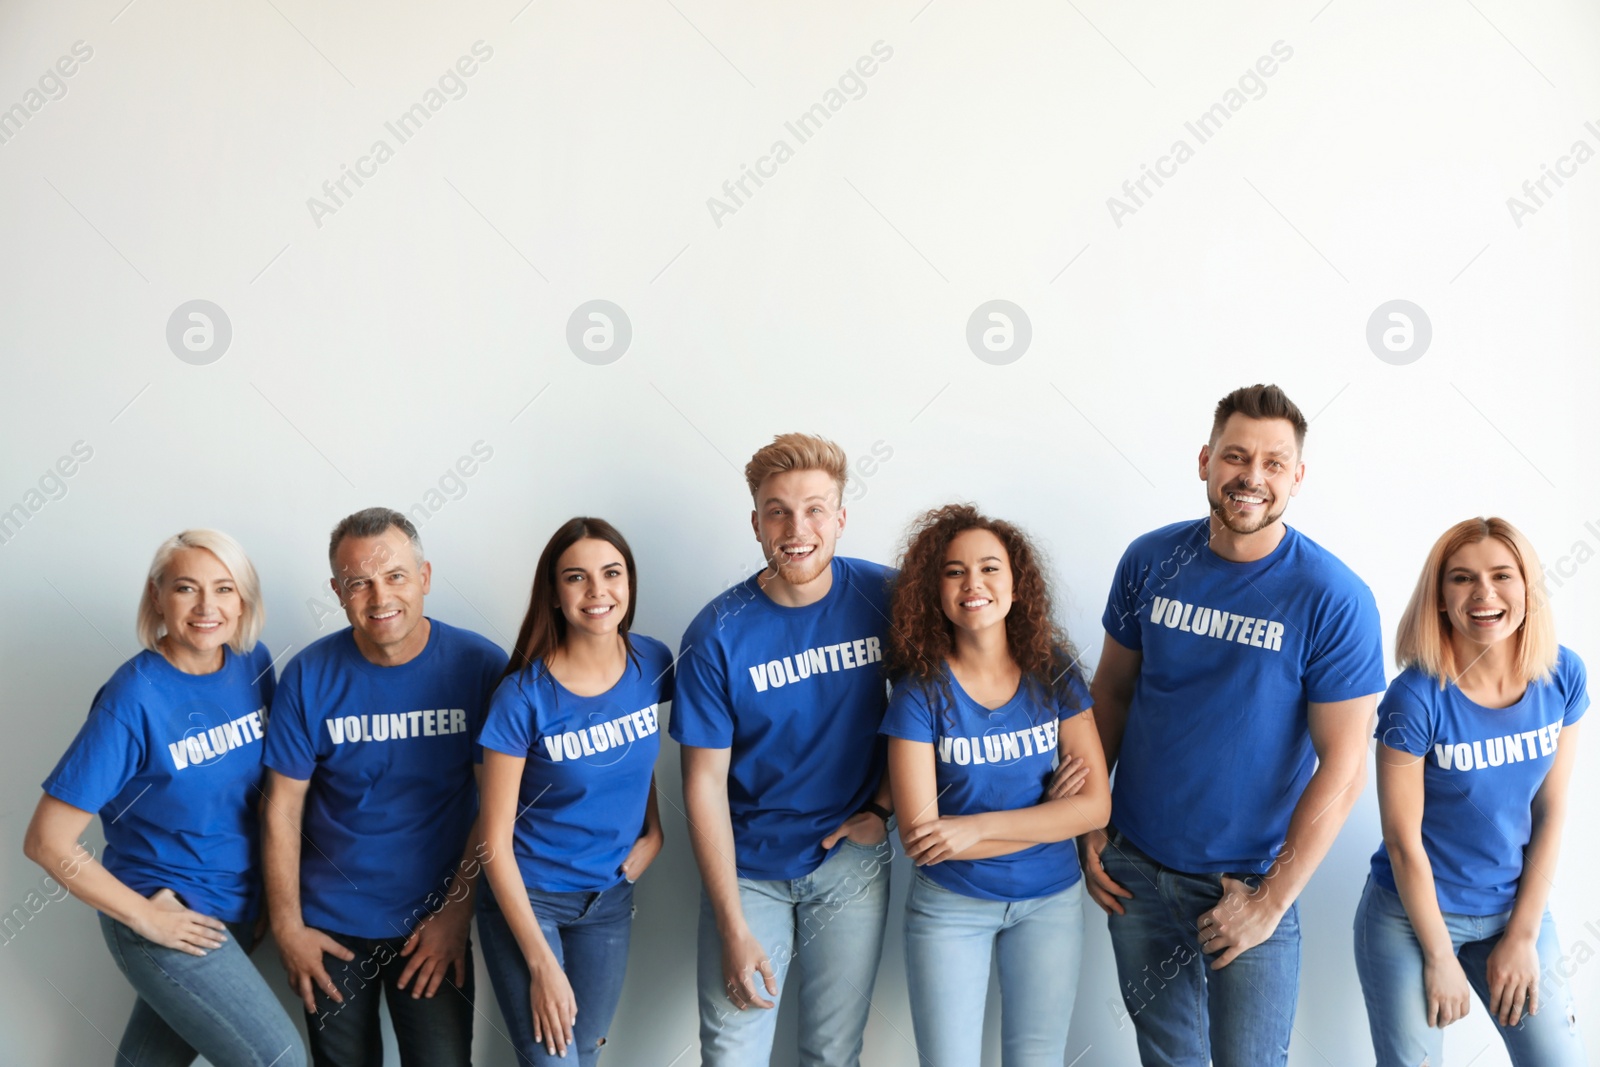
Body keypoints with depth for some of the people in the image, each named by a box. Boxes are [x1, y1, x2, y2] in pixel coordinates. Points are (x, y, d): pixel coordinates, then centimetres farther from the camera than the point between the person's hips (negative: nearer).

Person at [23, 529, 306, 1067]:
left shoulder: (253, 663, -4)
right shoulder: (134, 699, -21)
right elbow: (48, 841, -19)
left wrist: (272, 894, 5)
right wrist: (147, 917, -15)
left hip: (236, 909, 6)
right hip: (168, 916, -6)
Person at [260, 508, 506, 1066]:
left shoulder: (480, 665, -11)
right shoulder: (310, 675, -9)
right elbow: (282, 808, -4)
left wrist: (457, 913, -9)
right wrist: (287, 927, -4)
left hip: (433, 925, -1)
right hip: (330, 926, 1)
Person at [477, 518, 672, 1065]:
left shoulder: (651, 662, -7)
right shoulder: (523, 695, -20)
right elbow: (495, 840, -16)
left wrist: (653, 829, -1)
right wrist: (541, 964, -17)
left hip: (610, 898, 4)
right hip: (527, 896, -4)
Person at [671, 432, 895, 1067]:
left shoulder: (886, 599, -9)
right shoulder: (717, 634, -13)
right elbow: (704, 783, -10)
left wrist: (882, 806, -5)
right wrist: (733, 927, -13)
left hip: (851, 859, 2)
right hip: (747, 868, -1)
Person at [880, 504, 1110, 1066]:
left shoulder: (1054, 674, -7)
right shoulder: (920, 690, -14)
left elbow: (1097, 805, -13)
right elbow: (920, 838, -18)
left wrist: (977, 826, -21)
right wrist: (1045, 817, -15)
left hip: (1051, 901, 2)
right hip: (950, 906, -2)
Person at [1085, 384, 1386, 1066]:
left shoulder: (1335, 600, -15)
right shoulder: (1151, 561, -4)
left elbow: (1342, 768, -14)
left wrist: (1271, 901, -13)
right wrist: (1090, 825, 2)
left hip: (1245, 880, -3)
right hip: (1134, 867, 3)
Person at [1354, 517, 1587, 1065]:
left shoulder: (1564, 676, -8)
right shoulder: (1417, 698, -21)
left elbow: (1551, 812, -2)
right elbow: (1404, 841, -15)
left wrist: (1523, 935, -2)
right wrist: (1440, 958, -9)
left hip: (1518, 907, 4)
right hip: (1413, 915, -4)